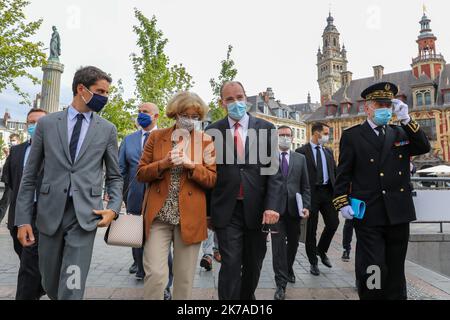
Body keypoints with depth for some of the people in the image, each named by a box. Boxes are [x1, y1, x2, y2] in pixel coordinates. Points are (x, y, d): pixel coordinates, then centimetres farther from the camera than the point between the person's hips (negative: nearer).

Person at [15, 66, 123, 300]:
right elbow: (30, 175, 6)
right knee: (50, 285, 16)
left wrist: (114, 208, -6)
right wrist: (23, 219, 2)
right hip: (49, 213, 2)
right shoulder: (46, 123, 5)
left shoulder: (107, 129, 4)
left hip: (86, 215, -1)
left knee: (72, 289, -6)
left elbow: (114, 176, 10)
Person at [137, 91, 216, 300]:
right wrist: (163, 164, -13)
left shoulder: (206, 141, 5)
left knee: (185, 278, 9)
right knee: (155, 274, -6)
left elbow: (212, 180, 2)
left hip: (190, 217, 0)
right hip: (158, 215, 0)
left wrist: (191, 165, -15)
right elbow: (141, 174, 6)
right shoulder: (156, 137, 7)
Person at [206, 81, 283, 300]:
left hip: (257, 210, 2)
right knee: (231, 265, -1)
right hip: (227, 210, -2)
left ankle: (247, 297, 40)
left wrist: (272, 206, -11)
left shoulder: (266, 129, 2)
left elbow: (274, 170, -1)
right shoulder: (212, 131, 1)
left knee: (253, 265, 16)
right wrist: (207, 211, 2)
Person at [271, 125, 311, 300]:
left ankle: (288, 269, 42)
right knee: (278, 244, -3)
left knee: (293, 242, 17)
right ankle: (281, 283, 7)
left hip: (294, 207, 3)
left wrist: (306, 206, -3)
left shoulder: (300, 158, 9)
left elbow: (305, 185, 8)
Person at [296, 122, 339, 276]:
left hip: (328, 191, 5)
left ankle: (321, 250, 29)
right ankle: (313, 262, 20)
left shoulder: (328, 151, 14)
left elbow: (334, 171, 15)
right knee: (311, 229, 4)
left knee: (333, 223, 3)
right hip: (311, 193, -5)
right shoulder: (302, 152, -5)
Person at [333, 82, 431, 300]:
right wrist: (342, 203, -9)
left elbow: (424, 147, 0)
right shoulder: (351, 135, 3)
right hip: (368, 214, -4)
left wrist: (406, 119, -7)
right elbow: (343, 173, -1)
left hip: (398, 213, 4)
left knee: (395, 269, 14)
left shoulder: (400, 133, 15)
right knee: (372, 269, -4)